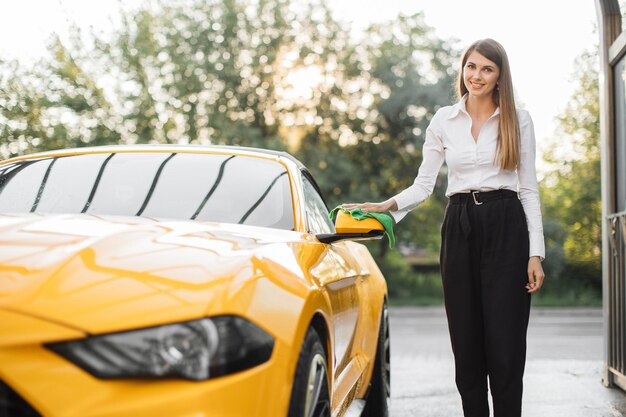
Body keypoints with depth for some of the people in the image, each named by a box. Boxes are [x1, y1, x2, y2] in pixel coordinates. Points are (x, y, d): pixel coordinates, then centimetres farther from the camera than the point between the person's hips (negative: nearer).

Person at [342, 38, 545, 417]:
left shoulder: (517, 120, 6)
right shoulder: (444, 121, 9)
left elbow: (528, 188, 4)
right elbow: (424, 185, 8)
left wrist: (536, 253, -2)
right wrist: (389, 205, -12)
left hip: (505, 227, -2)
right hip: (459, 228, 2)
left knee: (504, 341, -5)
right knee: (466, 341, 3)